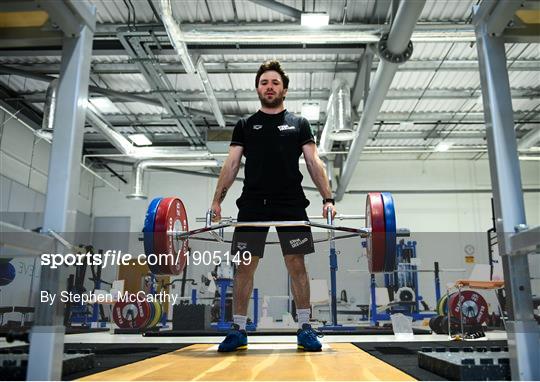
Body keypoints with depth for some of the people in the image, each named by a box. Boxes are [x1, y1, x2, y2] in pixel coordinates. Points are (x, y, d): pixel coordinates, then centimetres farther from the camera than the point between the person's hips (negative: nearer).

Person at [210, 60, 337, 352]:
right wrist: (217, 200, -2)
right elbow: (231, 164, 9)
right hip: (253, 204, 1)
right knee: (245, 265, -1)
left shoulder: (299, 124, 13)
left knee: (297, 264, -2)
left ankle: (304, 328, 8)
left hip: (291, 204, 0)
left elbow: (314, 162, 7)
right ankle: (238, 329, 9)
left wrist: (328, 199, -4)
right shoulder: (245, 126, 15)